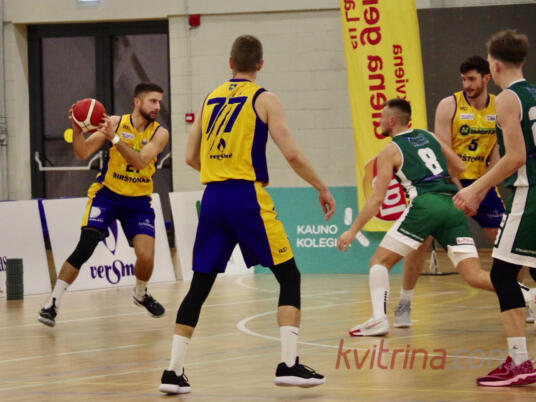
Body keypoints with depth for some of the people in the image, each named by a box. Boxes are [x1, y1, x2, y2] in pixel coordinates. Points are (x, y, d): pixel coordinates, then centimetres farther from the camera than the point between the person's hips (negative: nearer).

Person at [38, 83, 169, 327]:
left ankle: (141, 295, 22)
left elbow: (140, 160, -23)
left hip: (139, 200, 1)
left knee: (146, 256, -11)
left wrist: (114, 138, -32)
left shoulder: (159, 133, -6)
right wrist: (77, 130, -26)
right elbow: (83, 153, -7)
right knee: (84, 248, -16)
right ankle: (52, 303, -9)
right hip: (106, 194, -1)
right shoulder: (115, 123, -6)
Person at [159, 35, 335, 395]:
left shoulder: (211, 99, 15)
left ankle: (174, 369, 8)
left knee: (200, 285, 12)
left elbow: (191, 157, 18)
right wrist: (322, 188, 2)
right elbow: (292, 154, -9)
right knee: (289, 276, 4)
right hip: (247, 196, -5)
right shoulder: (264, 100, 0)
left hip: (213, 197, 5)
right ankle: (289, 363, -8)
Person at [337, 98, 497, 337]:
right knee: (474, 276, 0)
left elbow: (377, 199, 2)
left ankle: (379, 319, -9)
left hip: (425, 205, -5)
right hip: (453, 205, 5)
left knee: (380, 261, 7)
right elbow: (459, 167, 28)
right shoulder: (428, 136, 23)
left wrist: (352, 231, 7)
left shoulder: (390, 151, 8)